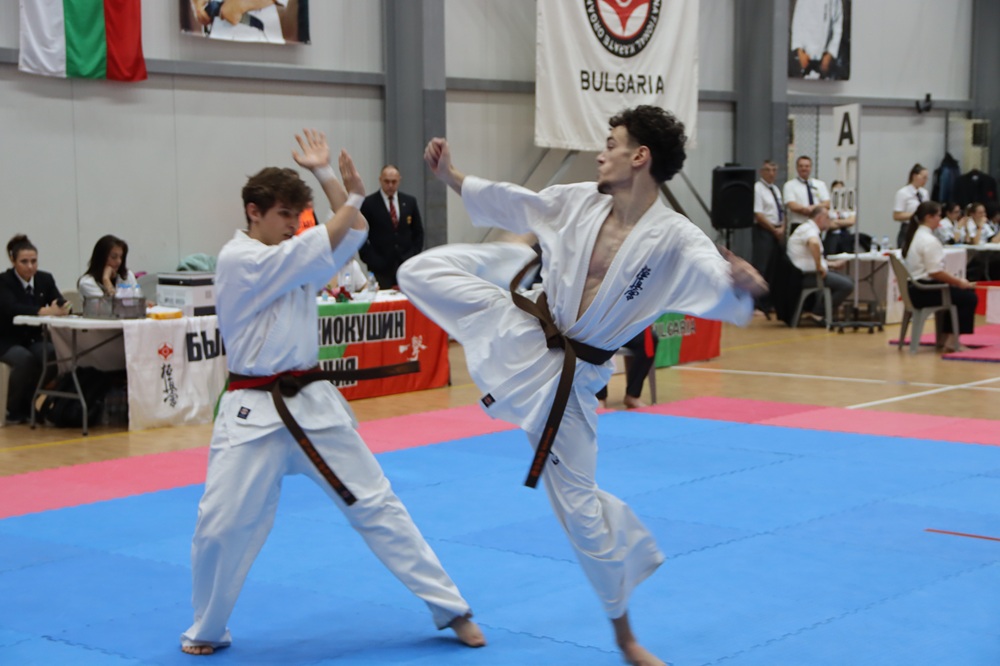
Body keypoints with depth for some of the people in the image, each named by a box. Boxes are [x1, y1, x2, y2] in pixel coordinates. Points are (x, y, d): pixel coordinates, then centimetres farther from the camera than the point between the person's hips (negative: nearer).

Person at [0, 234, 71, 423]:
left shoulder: (45, 279, 2)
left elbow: (61, 304, -8)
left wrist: (60, 309, -34)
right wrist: (46, 311, -42)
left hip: (33, 339, 4)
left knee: (54, 355, -27)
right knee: (25, 360, -35)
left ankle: (27, 404, -6)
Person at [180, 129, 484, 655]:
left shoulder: (294, 260, 11)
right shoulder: (238, 260, -11)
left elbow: (351, 235, 2)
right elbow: (323, 246, -17)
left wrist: (325, 175, 2)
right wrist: (353, 197, -9)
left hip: (313, 402, 6)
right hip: (254, 413, -6)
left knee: (375, 504, 6)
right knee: (220, 527, -5)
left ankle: (451, 608, 11)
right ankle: (206, 631, 21)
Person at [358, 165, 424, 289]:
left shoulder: (410, 202, 9)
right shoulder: (368, 203, -2)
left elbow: (418, 232, 14)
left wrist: (413, 256, 3)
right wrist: (372, 260, -9)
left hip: (406, 264, 3)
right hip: (381, 267, -3)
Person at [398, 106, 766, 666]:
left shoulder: (677, 240, -18)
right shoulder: (579, 202, -3)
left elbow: (726, 295, -33)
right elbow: (508, 203, 12)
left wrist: (742, 284, -56)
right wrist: (449, 174, 10)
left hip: (565, 377, -4)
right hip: (522, 338, 4)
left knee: (580, 504, 2)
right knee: (422, 271, -8)